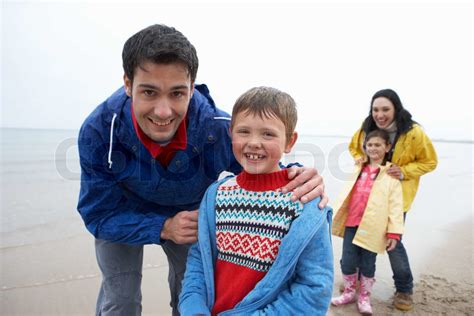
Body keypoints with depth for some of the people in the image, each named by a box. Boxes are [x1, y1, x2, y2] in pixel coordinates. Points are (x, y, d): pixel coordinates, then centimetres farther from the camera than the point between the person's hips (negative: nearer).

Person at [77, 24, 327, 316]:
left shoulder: (220, 129, -35)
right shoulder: (98, 132, -34)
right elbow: (98, 214, -23)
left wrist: (300, 179, -44)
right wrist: (164, 228, -39)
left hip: (190, 213, 2)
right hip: (122, 213, -1)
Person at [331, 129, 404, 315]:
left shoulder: (391, 174, -4)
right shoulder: (359, 169, 12)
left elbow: (396, 206, -8)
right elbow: (348, 194, 18)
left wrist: (394, 232, -14)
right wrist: (338, 216, 18)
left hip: (373, 227, -4)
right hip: (351, 223, 4)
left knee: (367, 264, 9)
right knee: (348, 261, 8)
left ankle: (364, 297, 29)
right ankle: (349, 293, 30)